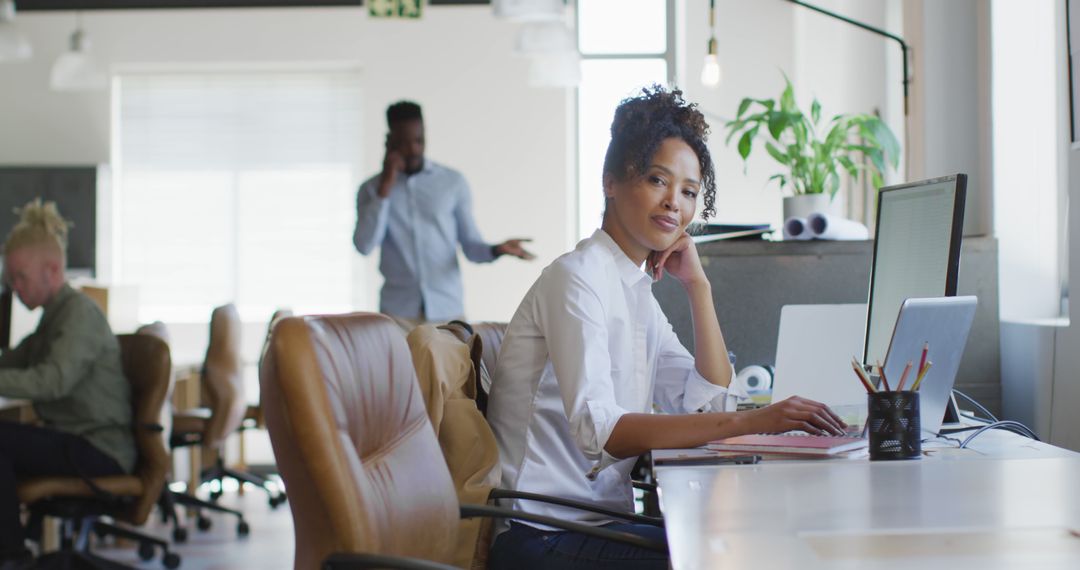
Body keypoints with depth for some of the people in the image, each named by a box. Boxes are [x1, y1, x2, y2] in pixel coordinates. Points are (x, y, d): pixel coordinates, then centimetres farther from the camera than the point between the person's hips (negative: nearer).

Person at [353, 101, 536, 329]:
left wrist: (496, 250, -15)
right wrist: (385, 186, -8)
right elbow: (365, 245, -7)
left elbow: (470, 246, 7)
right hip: (398, 310, 0)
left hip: (447, 308, 0)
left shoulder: (453, 182, 5)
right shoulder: (373, 188, 7)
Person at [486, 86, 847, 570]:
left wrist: (697, 285, 5)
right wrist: (746, 423, -34)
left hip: (599, 520, 9)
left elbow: (709, 403, 11)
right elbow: (599, 430, -27)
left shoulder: (636, 289, 15)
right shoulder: (577, 279, -13)